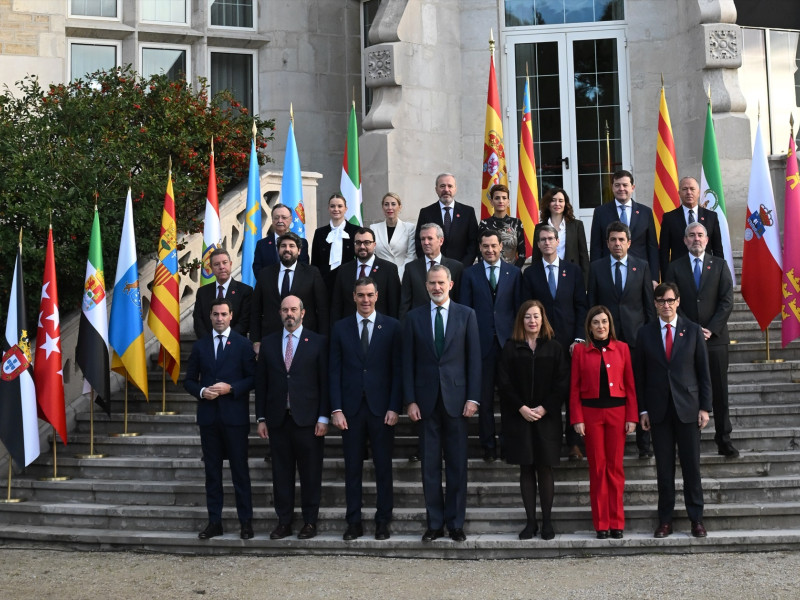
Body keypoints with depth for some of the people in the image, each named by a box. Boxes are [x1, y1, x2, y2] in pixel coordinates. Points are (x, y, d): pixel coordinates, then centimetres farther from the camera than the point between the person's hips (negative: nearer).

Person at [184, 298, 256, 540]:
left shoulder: (242, 344, 2)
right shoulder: (200, 345, 11)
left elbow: (253, 378, -1)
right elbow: (189, 380, 12)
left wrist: (230, 388, -14)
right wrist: (201, 391, -8)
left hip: (235, 416, -3)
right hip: (208, 416, 3)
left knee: (240, 470, 0)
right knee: (212, 471, 8)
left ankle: (246, 521, 7)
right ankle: (214, 522, 14)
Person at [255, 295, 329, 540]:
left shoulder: (318, 342, 2)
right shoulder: (268, 343, 10)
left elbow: (325, 382, -1)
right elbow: (261, 383, 10)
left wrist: (324, 417, -6)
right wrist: (261, 418, 5)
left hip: (308, 419, -2)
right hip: (278, 419, 3)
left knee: (310, 472, 3)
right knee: (281, 472, 7)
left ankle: (310, 521, 13)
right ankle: (284, 521, 15)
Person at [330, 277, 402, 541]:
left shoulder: (392, 327, 3)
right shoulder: (340, 328, 7)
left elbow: (397, 370, 1)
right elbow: (335, 371, 4)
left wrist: (394, 407, -7)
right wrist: (336, 409, -4)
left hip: (381, 407, -1)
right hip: (351, 408, 1)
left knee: (383, 467, 4)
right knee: (352, 467, 5)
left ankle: (383, 522, 13)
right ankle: (354, 523, 13)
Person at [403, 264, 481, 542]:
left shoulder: (466, 315, 4)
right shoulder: (414, 317, 6)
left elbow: (474, 359, 2)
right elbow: (408, 362, 5)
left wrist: (473, 398, -5)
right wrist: (410, 401, -3)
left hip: (456, 398, -1)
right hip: (426, 400, 1)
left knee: (457, 465, 4)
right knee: (430, 466, 5)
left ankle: (455, 523, 13)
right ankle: (434, 523, 13)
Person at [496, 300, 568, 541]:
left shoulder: (553, 348, 4)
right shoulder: (511, 348, 4)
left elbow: (562, 383, 0)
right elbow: (504, 382, -1)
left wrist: (544, 408, -10)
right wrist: (521, 408, -10)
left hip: (547, 418, 0)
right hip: (519, 417, 0)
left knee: (545, 469, 1)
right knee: (526, 469, 4)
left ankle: (547, 521, 9)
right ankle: (531, 521, 10)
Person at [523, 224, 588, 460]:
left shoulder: (573, 270, 8)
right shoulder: (530, 273, 6)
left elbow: (581, 306, 5)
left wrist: (578, 339, -3)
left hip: (569, 341, 1)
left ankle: (574, 443, 11)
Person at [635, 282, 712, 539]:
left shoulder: (693, 330, 4)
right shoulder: (645, 334, 5)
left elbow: (704, 371, 4)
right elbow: (639, 374, 5)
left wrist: (705, 407, -2)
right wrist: (642, 409, 1)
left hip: (687, 408, 0)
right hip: (659, 409, 1)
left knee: (691, 465, 2)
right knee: (664, 467, 4)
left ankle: (696, 519, 11)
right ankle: (665, 519, 11)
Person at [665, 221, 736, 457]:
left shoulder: (720, 265, 8)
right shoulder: (675, 267, 7)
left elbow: (727, 301, 1)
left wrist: (711, 329, -9)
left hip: (715, 338, 1)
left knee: (720, 392, 3)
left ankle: (724, 441, 9)